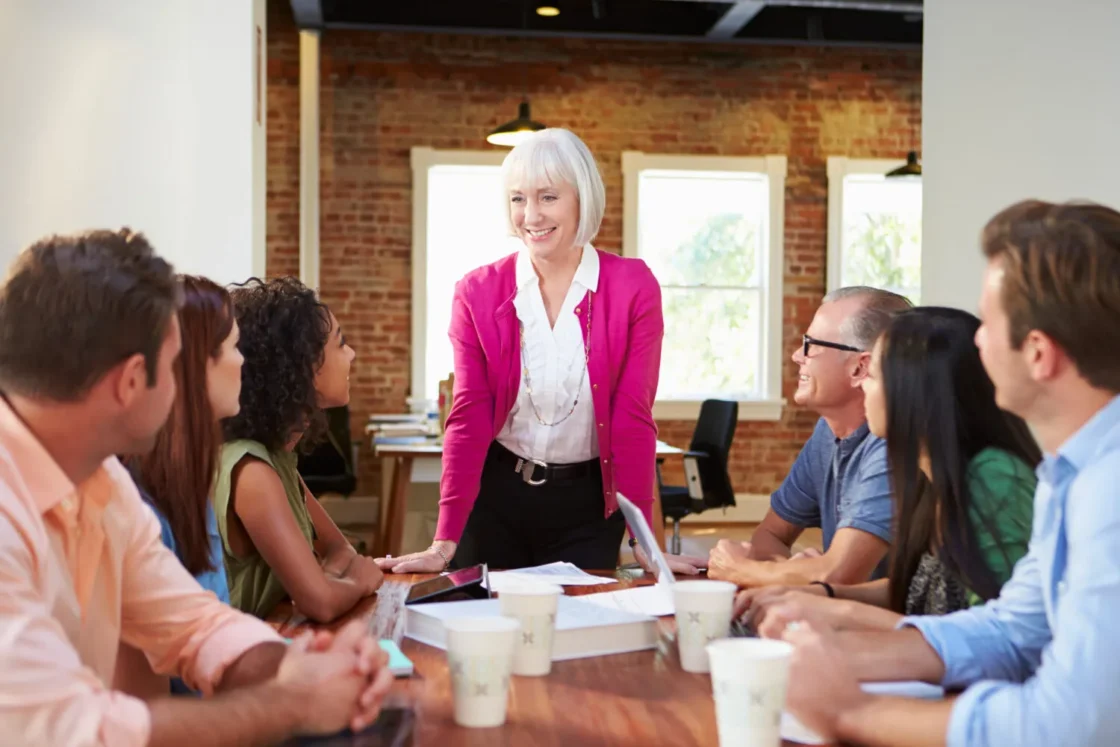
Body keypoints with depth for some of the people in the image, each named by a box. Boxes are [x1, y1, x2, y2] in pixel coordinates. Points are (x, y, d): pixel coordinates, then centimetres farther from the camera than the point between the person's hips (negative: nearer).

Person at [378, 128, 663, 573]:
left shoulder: (633, 288, -9)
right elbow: (469, 417, -7)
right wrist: (445, 543, -13)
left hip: (588, 502, -1)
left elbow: (633, 417, -9)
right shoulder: (477, 293, -6)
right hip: (496, 496, 1)